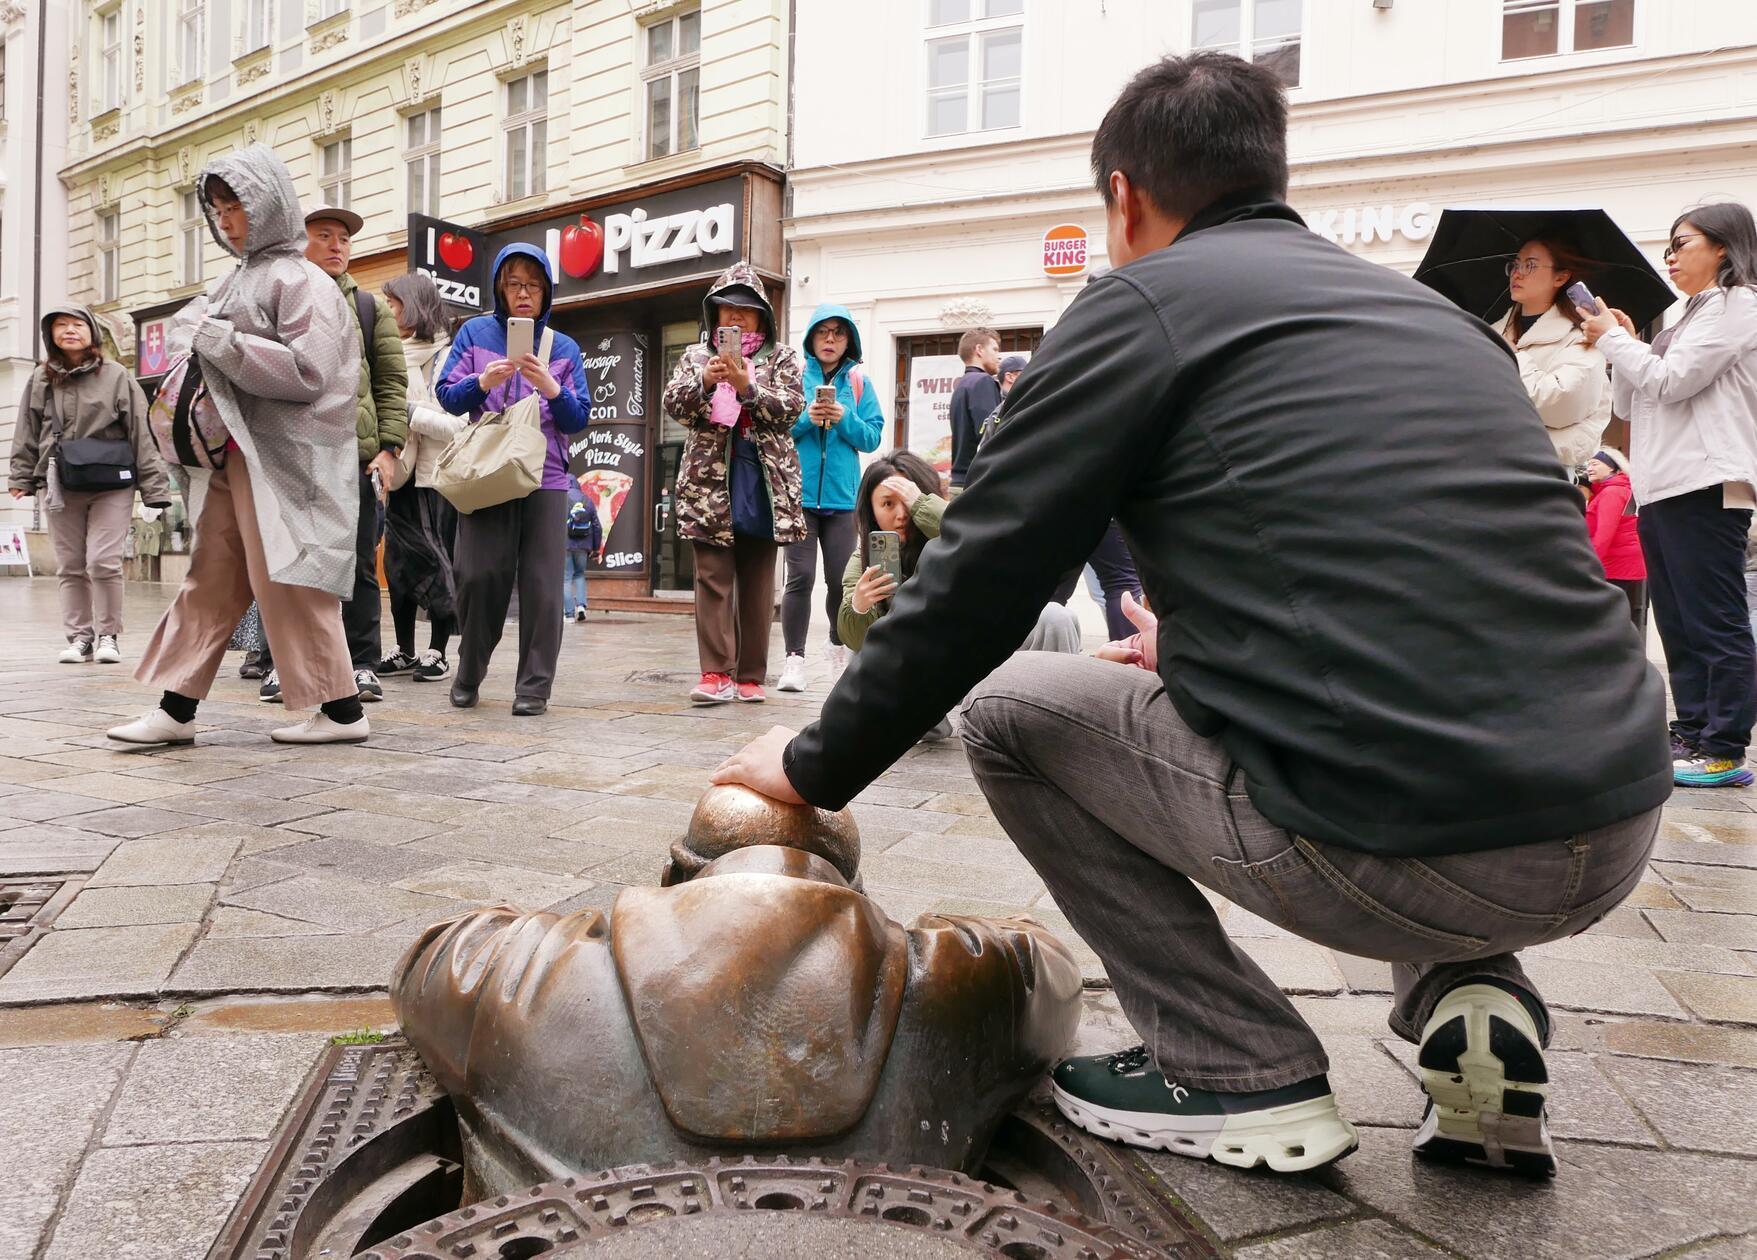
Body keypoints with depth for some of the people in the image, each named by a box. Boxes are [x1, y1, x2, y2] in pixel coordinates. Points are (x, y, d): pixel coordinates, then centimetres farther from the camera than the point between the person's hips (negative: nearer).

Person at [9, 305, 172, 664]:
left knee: (103, 562, -9)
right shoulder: (41, 380, 8)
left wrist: (153, 487, -8)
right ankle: (79, 636, 16)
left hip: (111, 485, -3)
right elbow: (27, 433, 14)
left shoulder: (116, 376, -1)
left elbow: (142, 432, -3)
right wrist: (21, 477, 8)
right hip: (59, 487, 3)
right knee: (70, 567, 7)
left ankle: (108, 635, 7)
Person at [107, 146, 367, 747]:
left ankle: (341, 709, 3)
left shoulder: (299, 280, -8)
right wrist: (198, 334, 6)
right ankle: (177, 708, 13)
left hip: (279, 454, -8)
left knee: (285, 579, -6)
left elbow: (306, 370, -18)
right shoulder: (240, 277, 16)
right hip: (233, 450, 8)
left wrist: (219, 340, -16)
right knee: (211, 578, 8)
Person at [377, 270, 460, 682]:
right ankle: (405, 652, 18)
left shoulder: (445, 357, -8)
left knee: (437, 564, 0)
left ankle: (437, 653, 8)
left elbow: (457, 425, -15)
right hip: (403, 477, 7)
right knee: (398, 563, 9)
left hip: (436, 478, -6)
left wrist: (408, 413, -17)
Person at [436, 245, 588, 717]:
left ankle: (534, 686, 4)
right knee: (481, 575, -5)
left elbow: (578, 419, 6)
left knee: (540, 582, -3)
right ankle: (469, 674, 15)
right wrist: (482, 382, -14)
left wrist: (551, 388, -12)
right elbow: (447, 396, 4)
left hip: (545, 478, 1)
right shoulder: (475, 333, 11)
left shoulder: (564, 348, 12)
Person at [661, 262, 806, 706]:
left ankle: (751, 676, 8)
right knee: (712, 577, -5)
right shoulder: (697, 355, 13)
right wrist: (705, 381, -18)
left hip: (763, 484, 0)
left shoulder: (781, 357, 10)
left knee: (757, 581, 3)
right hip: (710, 481, 0)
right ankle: (716, 673, -6)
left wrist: (747, 386, -19)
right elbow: (673, 404, 0)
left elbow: (790, 408, -4)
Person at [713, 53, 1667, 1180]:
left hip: (1401, 847, -7)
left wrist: (817, 765, 12)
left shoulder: (1144, 300, 0)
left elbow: (976, 583, -1)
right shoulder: (1428, 308, 20)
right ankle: (1469, 996, 16)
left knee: (1007, 705, 11)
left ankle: (1242, 1075, 10)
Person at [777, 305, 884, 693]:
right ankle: (794, 659, -2)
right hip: (798, 494, -2)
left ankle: (840, 653, 26)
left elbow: (872, 437, 4)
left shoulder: (859, 383, 9)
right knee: (800, 577, -8)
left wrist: (844, 419, -13)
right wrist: (806, 418, -16)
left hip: (841, 497, 2)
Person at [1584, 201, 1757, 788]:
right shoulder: (1690, 319, 26)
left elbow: (1668, 381, -13)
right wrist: (1626, 345, 10)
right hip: (1662, 489, 10)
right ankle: (1691, 734, 15)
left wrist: (1612, 339, -1)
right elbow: (1630, 405, 23)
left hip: (1706, 487, -10)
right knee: (1679, 623, 10)